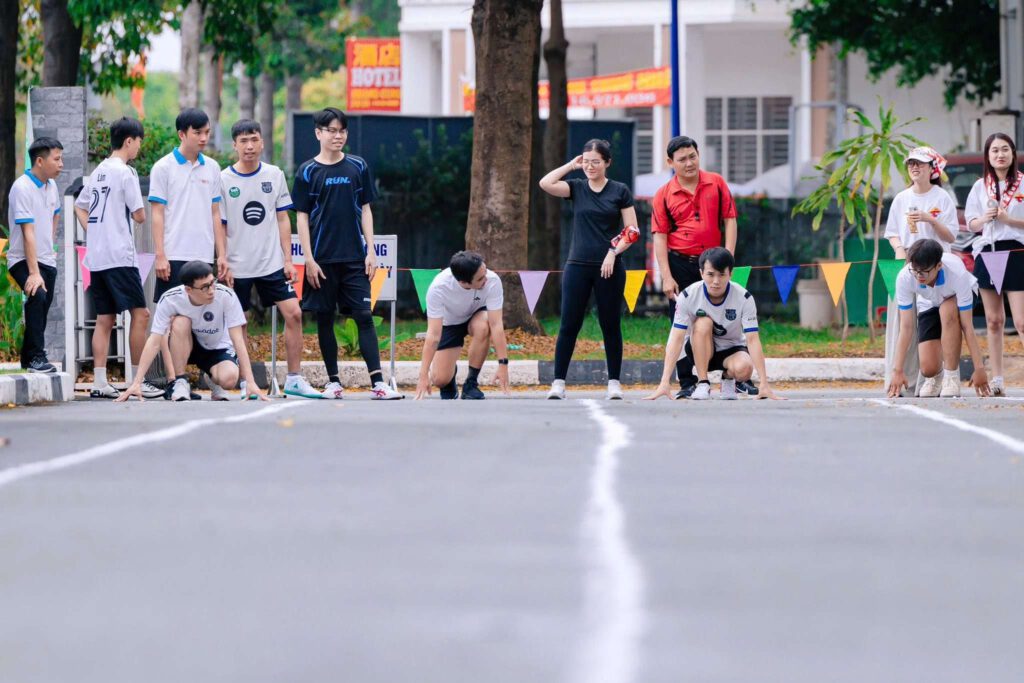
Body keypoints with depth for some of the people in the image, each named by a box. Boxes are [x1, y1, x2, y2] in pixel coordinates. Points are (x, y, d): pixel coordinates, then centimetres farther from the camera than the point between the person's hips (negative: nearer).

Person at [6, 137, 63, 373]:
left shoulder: (51, 186, 5)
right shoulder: (22, 188, -19)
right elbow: (28, 232, -25)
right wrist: (33, 273, -29)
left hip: (47, 260, 8)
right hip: (24, 260, -8)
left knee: (42, 310, 10)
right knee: (38, 296, -28)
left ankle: (28, 358, 26)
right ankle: (36, 356, -25)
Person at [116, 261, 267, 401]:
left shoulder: (226, 295, -28)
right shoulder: (170, 299, -26)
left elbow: (238, 340, -27)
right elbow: (154, 342, -26)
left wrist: (250, 382, -33)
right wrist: (137, 383, -34)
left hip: (218, 348, -1)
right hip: (185, 347, 1)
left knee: (228, 380, -33)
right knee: (180, 322, -32)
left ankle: (213, 380, 5)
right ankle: (180, 382, -18)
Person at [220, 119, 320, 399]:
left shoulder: (274, 175, 4)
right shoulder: (224, 180, -3)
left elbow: (282, 220, 8)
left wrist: (288, 260, 3)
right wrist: (223, 265, -5)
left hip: (273, 263, 2)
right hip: (238, 267, -2)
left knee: (293, 313, -7)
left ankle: (294, 380, 0)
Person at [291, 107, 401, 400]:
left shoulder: (358, 167, 6)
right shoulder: (307, 172, 1)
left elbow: (365, 210, 9)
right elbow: (302, 217, 1)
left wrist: (370, 251, 2)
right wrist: (309, 260, -6)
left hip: (354, 257, 1)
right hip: (323, 259, -1)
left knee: (364, 316, -5)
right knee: (324, 318, 4)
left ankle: (378, 383, -10)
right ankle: (333, 382, 12)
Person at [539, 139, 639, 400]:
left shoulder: (620, 191, 3)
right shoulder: (576, 188, 7)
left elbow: (632, 231, 2)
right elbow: (546, 183, -10)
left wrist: (613, 252, -11)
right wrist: (571, 165, -1)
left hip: (609, 268, -1)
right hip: (578, 266, 1)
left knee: (611, 325, 4)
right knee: (569, 325, -1)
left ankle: (614, 382, 11)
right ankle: (558, 382, 1)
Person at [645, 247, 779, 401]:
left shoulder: (744, 298, -21)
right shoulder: (688, 296, -22)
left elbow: (752, 340, -24)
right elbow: (676, 339, -25)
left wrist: (764, 384, -32)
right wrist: (665, 383, -35)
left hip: (731, 350, 0)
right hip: (699, 350, 0)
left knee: (743, 369, -35)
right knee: (703, 322, -32)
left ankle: (728, 378, 3)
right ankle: (702, 383, -20)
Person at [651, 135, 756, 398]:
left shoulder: (716, 183, 3)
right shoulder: (664, 195, -1)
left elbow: (729, 220, 4)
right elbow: (660, 236, -2)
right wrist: (666, 277, -9)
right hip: (680, 265, -1)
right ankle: (687, 383, 8)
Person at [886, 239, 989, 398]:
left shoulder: (957, 274, -40)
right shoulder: (904, 278, -34)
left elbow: (967, 326, -35)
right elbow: (906, 327, -27)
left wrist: (979, 369, -33)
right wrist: (897, 370, -29)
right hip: (929, 305, 2)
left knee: (947, 311, -39)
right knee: (928, 369, -15)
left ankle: (952, 377, -24)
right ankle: (937, 376, 25)